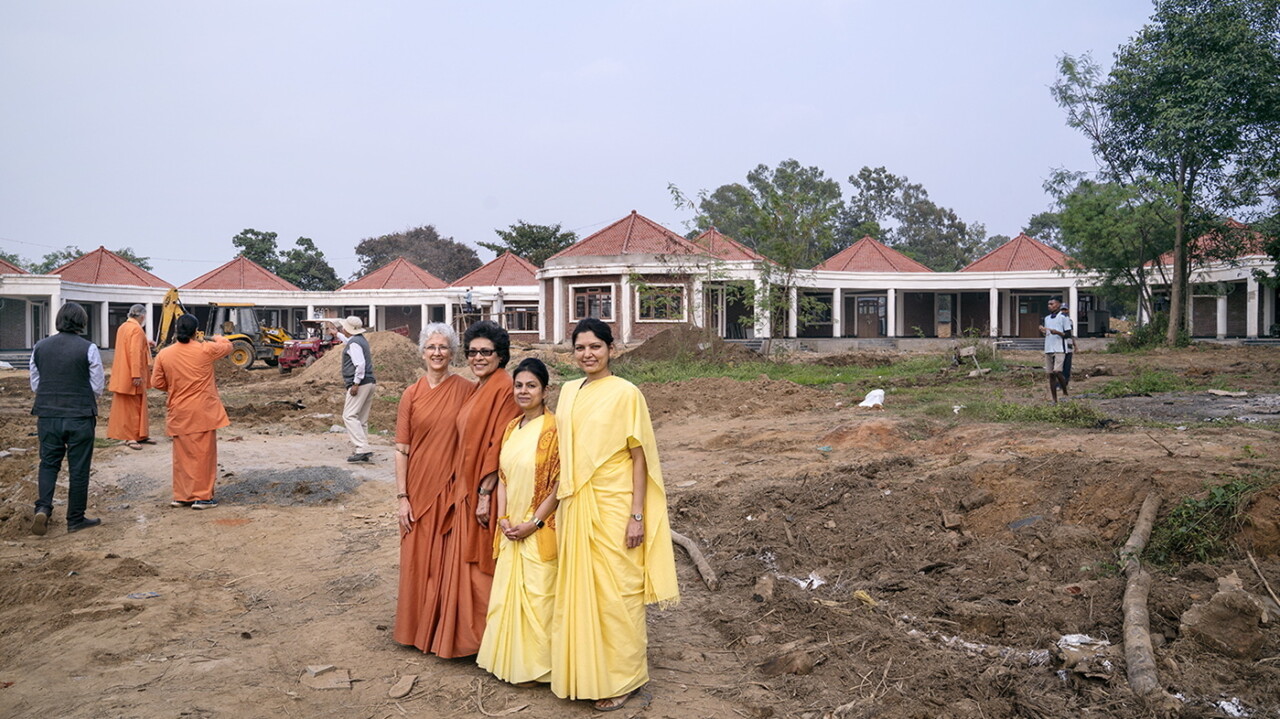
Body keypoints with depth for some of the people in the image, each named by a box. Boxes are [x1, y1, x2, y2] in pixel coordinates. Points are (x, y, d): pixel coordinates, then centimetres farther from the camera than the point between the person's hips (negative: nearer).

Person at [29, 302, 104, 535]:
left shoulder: (40, 347, 2)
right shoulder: (88, 349, -11)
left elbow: (35, 385, 8)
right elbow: (97, 387, -6)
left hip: (47, 416, 3)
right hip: (80, 417, -3)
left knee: (48, 463, 18)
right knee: (78, 468, 6)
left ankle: (42, 508, 0)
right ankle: (75, 519, 14)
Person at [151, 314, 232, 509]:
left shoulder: (164, 355, -3)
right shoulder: (205, 350, -10)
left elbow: (157, 383, 3)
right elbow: (227, 347, 9)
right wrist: (218, 338, 30)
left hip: (179, 414, 3)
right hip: (203, 412, -3)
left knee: (182, 455, 13)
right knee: (203, 454, 3)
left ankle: (181, 496, 19)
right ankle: (202, 497, 5)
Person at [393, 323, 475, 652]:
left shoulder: (466, 390, -3)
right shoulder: (412, 394, 1)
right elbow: (401, 449, 1)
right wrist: (402, 497, -3)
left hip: (452, 488, -1)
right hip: (419, 489, 2)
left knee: (449, 561, 5)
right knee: (418, 560, 10)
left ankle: (445, 633, 21)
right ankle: (417, 628, 29)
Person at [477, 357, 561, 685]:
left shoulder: (553, 429, -12)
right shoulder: (511, 428, 9)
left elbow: (559, 484, -14)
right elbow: (502, 476, 11)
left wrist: (534, 523, -15)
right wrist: (504, 518, -1)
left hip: (540, 529, -7)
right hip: (511, 529, 7)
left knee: (537, 594, 1)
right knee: (507, 593, 12)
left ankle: (535, 665, 16)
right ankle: (511, 661, 26)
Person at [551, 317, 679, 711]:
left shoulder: (625, 393, -9)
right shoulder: (569, 391, 9)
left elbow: (639, 457, -10)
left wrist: (637, 514, -14)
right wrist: (562, 505, 14)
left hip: (612, 507, -6)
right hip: (575, 506, 6)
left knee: (615, 590, 3)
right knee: (578, 587, 13)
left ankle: (623, 677, 20)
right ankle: (584, 671, 29)